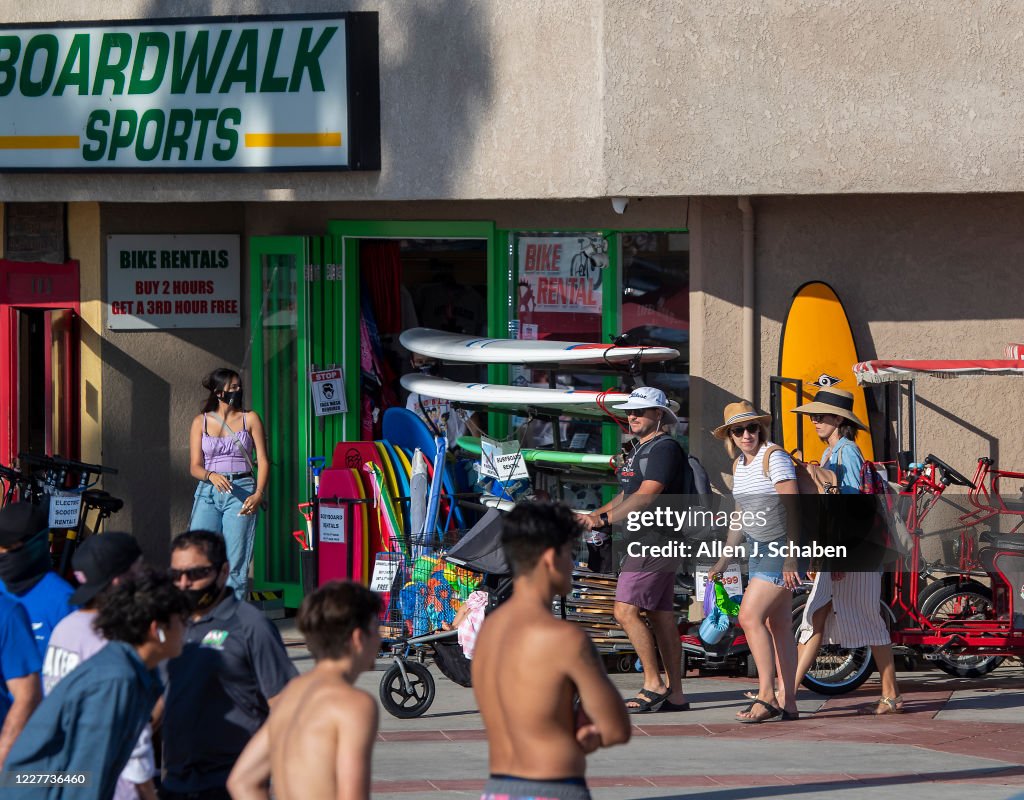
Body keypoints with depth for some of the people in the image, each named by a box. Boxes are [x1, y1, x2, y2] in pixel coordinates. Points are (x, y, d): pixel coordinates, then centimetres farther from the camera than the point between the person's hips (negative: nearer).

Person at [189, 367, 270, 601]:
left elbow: (263, 460, 3)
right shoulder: (201, 422, 10)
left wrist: (258, 494, -12)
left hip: (241, 492, -1)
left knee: (236, 563, -7)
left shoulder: (250, 419, 8)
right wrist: (212, 476, -16)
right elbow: (195, 467, 6)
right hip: (208, 493, 1)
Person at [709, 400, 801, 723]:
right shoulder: (739, 464, 11)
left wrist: (791, 557, -24)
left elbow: (793, 508, -20)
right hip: (760, 548, 9)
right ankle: (787, 703, 7)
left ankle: (766, 696, -15)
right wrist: (724, 559, 20)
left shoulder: (774, 457, -15)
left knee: (751, 616, -16)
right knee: (778, 625, 6)